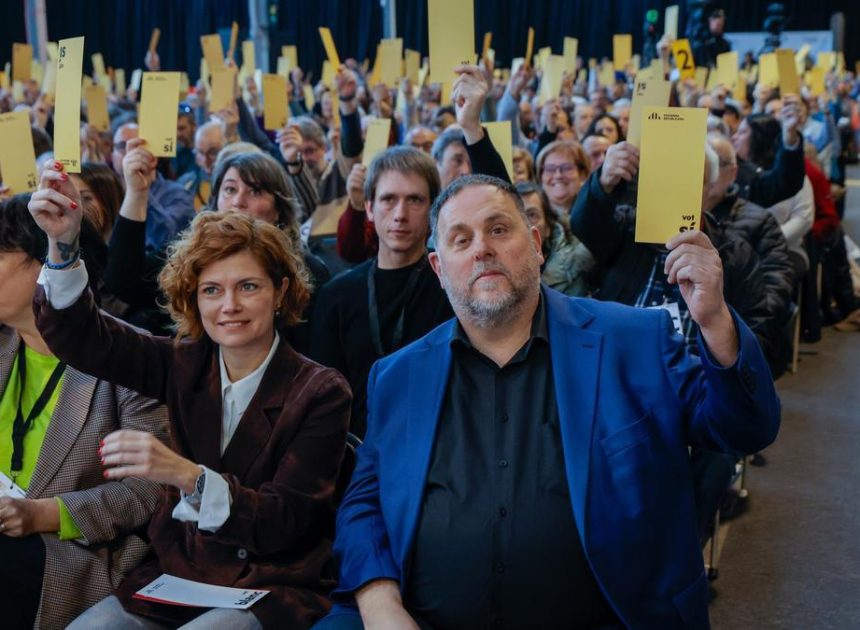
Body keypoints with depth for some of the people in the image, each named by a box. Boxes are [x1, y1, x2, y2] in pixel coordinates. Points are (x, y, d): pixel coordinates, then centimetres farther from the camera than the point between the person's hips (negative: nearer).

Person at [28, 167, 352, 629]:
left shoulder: (321, 394, -11)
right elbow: (78, 336, -1)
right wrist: (64, 244, -18)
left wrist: (187, 475, -31)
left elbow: (284, 522, -17)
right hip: (174, 575, 4)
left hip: (271, 591, -4)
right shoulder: (185, 364, 3)